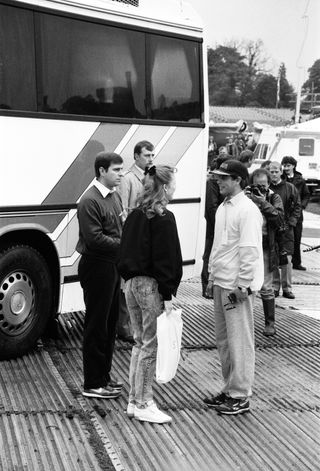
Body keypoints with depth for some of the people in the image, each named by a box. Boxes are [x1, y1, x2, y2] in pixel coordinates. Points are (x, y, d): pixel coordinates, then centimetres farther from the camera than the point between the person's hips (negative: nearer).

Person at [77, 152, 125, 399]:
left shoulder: (115, 197, 12)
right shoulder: (90, 201, -16)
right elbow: (94, 239, -22)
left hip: (114, 266, 9)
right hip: (97, 267, -9)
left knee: (110, 323, 16)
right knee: (96, 326, 0)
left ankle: (104, 376, 29)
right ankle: (93, 384, 12)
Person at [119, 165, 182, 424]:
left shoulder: (135, 215, 11)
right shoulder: (163, 218, -14)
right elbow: (165, 259, -17)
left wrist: (130, 278, 18)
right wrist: (167, 295, -14)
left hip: (133, 284, 9)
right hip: (152, 286, -8)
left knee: (140, 342, 16)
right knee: (151, 345, 1)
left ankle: (135, 400, 23)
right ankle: (143, 405, 9)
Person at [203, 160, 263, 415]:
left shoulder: (248, 210, -15)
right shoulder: (223, 207, 12)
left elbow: (249, 251, -18)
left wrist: (242, 286, -19)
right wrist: (213, 276, 17)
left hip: (237, 287, -9)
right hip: (221, 284, 9)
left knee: (239, 341, 0)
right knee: (223, 339, 15)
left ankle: (240, 396, 11)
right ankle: (230, 389, 28)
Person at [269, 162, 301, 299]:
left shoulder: (290, 188, 3)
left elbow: (297, 207, 6)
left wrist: (290, 223, -3)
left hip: (286, 229, 0)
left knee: (286, 259, -1)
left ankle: (287, 288, 9)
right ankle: (275, 287, 15)